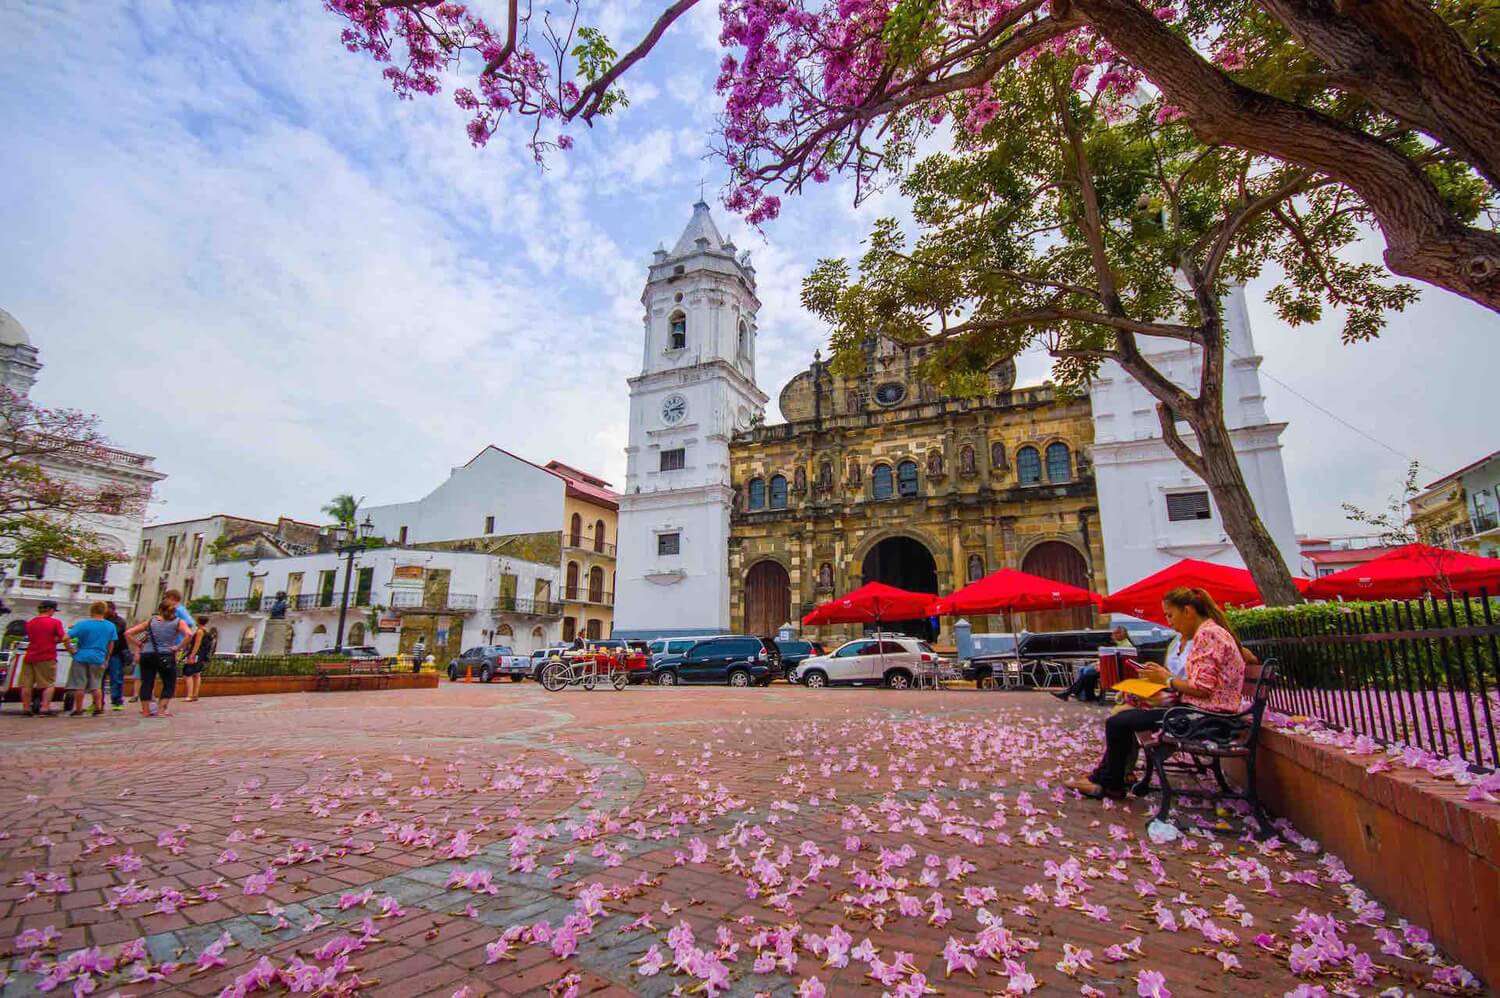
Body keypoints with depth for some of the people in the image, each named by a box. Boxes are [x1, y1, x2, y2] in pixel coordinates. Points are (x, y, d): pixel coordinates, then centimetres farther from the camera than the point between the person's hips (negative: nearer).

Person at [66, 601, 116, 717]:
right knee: (96, 685, 10)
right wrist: (106, 659, 18)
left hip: (82, 657, -2)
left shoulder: (82, 624, -8)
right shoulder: (111, 626, 3)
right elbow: (111, 645, 10)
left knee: (79, 685, 6)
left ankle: (78, 710, 12)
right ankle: (98, 708, 7)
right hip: (99, 659, 3)